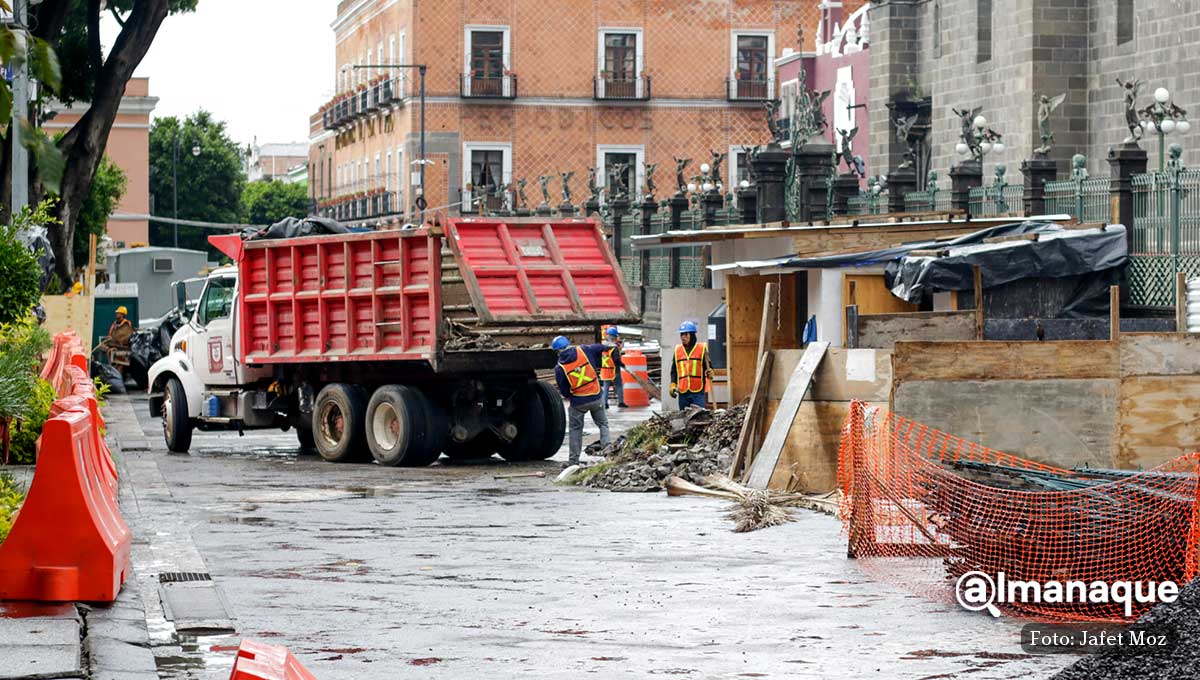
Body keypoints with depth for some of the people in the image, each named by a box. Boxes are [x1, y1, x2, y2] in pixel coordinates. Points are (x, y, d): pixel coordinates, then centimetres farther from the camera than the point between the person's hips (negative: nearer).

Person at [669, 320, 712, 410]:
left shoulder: (702, 348, 2)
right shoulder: (677, 350, 12)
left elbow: (708, 366, 6)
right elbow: (674, 370, 17)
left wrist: (709, 373, -17)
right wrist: (673, 385, 5)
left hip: (698, 392, -4)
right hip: (682, 392, 4)